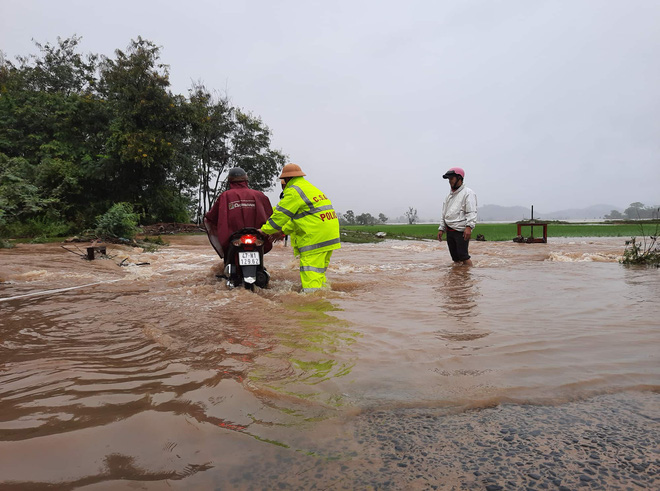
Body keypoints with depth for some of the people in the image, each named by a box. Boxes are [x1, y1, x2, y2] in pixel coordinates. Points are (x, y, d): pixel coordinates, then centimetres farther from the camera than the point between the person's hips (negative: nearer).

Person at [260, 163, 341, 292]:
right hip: (329, 237, 10)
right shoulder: (310, 187, 24)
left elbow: (281, 214, -7)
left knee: (310, 272, -10)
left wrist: (264, 230, 5)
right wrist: (284, 231, 26)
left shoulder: (294, 191, -7)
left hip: (315, 238, -10)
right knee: (319, 271, 18)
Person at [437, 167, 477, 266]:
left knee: (463, 256, -11)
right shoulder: (449, 195, 20)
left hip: (461, 231, -7)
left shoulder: (468, 193, -4)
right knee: (455, 257, 9)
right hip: (449, 231, 7)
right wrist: (441, 229, 17)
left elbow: (472, 212, -13)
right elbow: (444, 214, 23)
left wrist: (469, 227, -25)